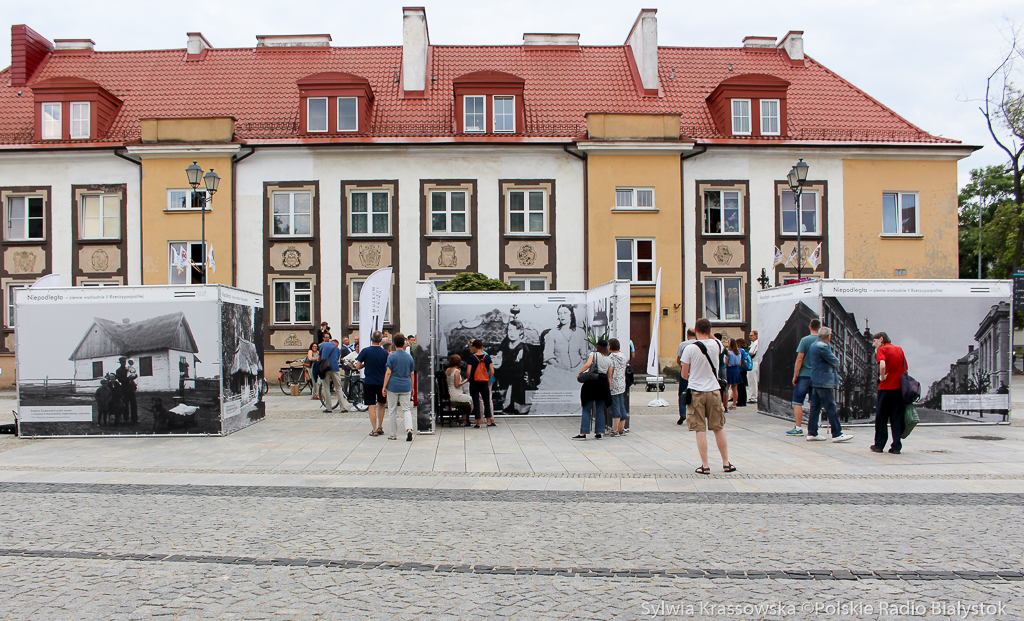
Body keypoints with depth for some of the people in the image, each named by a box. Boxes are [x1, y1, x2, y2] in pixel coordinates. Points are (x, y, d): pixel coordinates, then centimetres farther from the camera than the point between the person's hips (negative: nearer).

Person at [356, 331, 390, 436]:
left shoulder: (365, 351, -9)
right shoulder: (385, 352, -3)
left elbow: (358, 366, -7)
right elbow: (388, 369, 0)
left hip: (369, 383, -2)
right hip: (382, 383, 2)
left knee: (372, 406, 1)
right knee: (381, 404, 19)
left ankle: (374, 430, -1)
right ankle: (380, 427, 20)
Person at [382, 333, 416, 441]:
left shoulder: (392, 356, -5)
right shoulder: (409, 356, 6)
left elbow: (388, 372, -8)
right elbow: (411, 373, 10)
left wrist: (384, 387, -2)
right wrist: (412, 387, 19)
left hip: (393, 386, -3)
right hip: (406, 387, 3)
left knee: (392, 411, 8)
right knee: (406, 409, 5)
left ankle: (394, 434, 12)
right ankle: (409, 429, -18)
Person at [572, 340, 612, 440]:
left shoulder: (593, 355, 2)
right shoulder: (609, 360, 14)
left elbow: (588, 364, -18)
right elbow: (609, 376, 11)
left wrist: (579, 373, -11)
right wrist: (609, 389, 13)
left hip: (592, 383, -4)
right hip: (603, 384, 4)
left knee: (586, 409, -2)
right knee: (600, 410, 10)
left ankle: (583, 433, -7)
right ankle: (599, 433, 10)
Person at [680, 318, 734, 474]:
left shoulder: (690, 348, -11)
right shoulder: (717, 344, -2)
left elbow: (684, 374, -4)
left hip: (696, 392, -3)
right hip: (714, 391, 3)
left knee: (700, 430, 1)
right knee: (719, 428, 13)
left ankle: (705, 465, 2)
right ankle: (726, 463, 20)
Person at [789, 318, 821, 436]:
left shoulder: (805, 340, -8)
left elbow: (799, 359, -10)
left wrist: (795, 376, -3)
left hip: (804, 375, -4)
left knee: (797, 402, 3)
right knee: (814, 404, 8)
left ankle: (798, 428, 0)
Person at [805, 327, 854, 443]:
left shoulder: (814, 345, 16)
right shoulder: (822, 347, -17)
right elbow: (835, 362, -11)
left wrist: (832, 364, 1)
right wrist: (836, 363, 9)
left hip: (816, 381, 10)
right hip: (825, 381, -10)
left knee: (815, 407, 9)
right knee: (831, 408, -5)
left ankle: (811, 432, 11)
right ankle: (837, 434, -2)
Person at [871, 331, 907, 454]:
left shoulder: (882, 350, -5)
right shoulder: (900, 349, 14)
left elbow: (882, 365, -24)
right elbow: (906, 369, 14)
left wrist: (882, 377, -10)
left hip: (886, 388, -5)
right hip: (899, 387, 5)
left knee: (881, 416, 6)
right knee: (897, 417, 7)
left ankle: (879, 445, 10)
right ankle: (896, 446, 3)